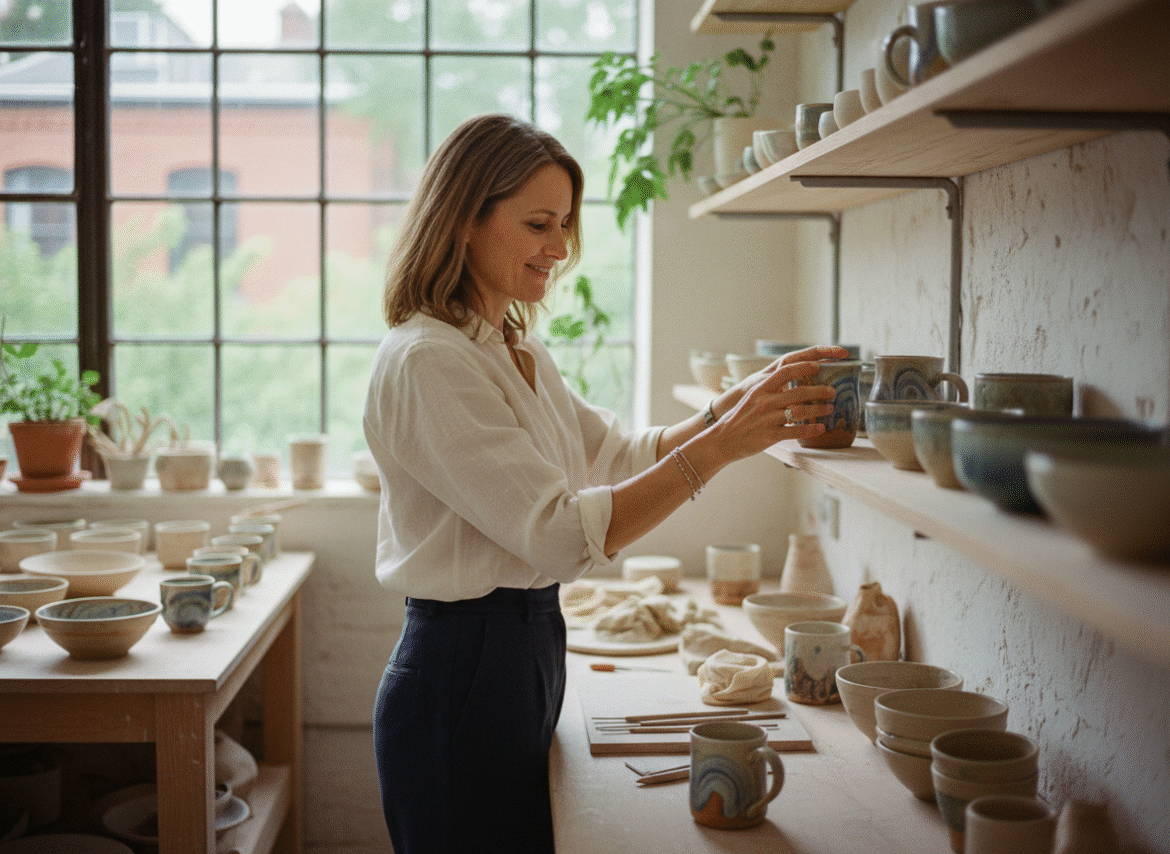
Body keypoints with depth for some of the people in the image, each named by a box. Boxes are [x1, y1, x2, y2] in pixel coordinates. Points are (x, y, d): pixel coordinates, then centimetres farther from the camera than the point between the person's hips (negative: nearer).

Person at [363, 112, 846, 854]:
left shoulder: (517, 353, 11)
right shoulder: (427, 362, -20)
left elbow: (622, 455, 12)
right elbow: (559, 533, -26)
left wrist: (737, 405, -4)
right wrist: (720, 445, -28)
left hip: (523, 653, 9)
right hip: (462, 672, -9)